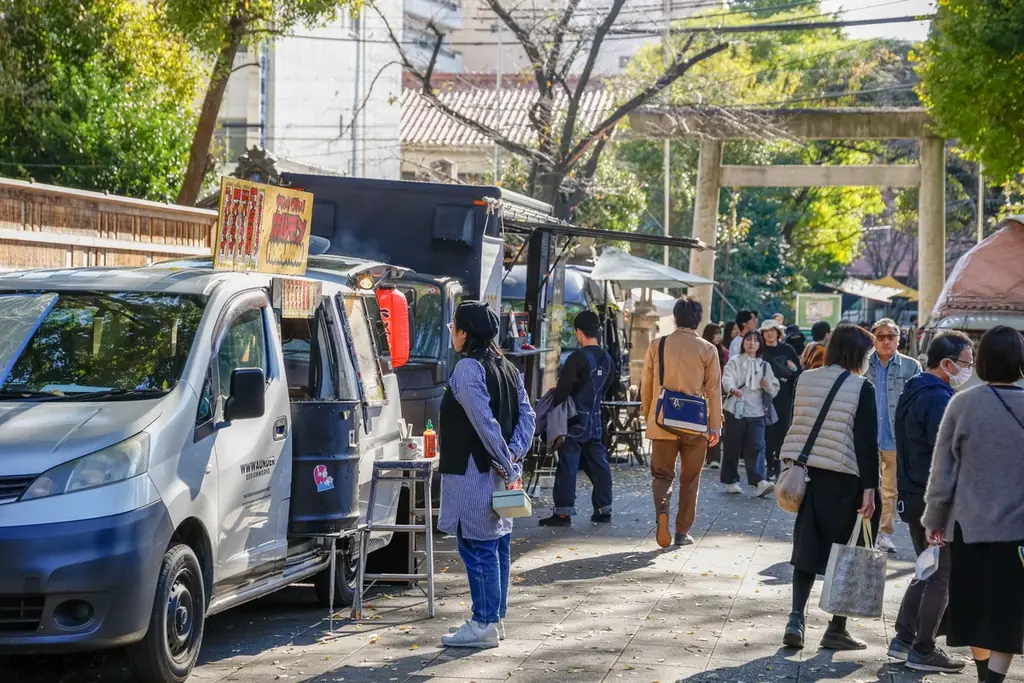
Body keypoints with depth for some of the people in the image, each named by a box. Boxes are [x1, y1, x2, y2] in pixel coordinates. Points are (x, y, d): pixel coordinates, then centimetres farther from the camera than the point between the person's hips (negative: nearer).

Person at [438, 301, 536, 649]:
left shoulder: (468, 368, -14)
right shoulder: (507, 368, 13)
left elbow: (485, 422, -21)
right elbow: (526, 416, 7)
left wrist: (505, 464, -17)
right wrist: (513, 458, -2)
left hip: (473, 471, -9)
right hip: (500, 471, 9)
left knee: (476, 546, -4)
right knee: (497, 545, 13)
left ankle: (483, 624, -2)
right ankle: (495, 618, 21)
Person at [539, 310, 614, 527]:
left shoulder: (577, 358, -17)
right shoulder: (606, 359, 7)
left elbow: (563, 390, -16)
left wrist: (552, 405, -1)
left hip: (575, 420, -7)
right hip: (595, 418, 7)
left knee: (567, 465, -5)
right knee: (597, 464, 12)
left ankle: (563, 512, -6)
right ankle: (603, 509, 16)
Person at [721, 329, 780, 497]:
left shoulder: (764, 366, 15)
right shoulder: (735, 361, 4)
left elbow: (775, 389, 14)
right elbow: (727, 378, -15)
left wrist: (768, 386, -10)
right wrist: (733, 389, -37)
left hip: (756, 412, 2)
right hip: (735, 410, -2)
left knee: (756, 447, -8)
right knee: (732, 447, 3)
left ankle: (759, 482, -19)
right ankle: (731, 481, 13)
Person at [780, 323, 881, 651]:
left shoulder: (805, 380, 5)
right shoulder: (861, 388, -10)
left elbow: (796, 427, 10)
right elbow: (866, 443, -13)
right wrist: (870, 489, -12)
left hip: (808, 475, 5)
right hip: (844, 481, -5)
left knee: (808, 550, 12)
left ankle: (796, 620, -1)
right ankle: (836, 629, 12)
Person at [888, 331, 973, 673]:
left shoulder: (913, 392, 13)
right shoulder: (939, 397, -19)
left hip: (914, 497, 10)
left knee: (927, 572, 20)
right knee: (942, 576, 0)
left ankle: (903, 639, 21)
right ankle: (923, 651, 4)